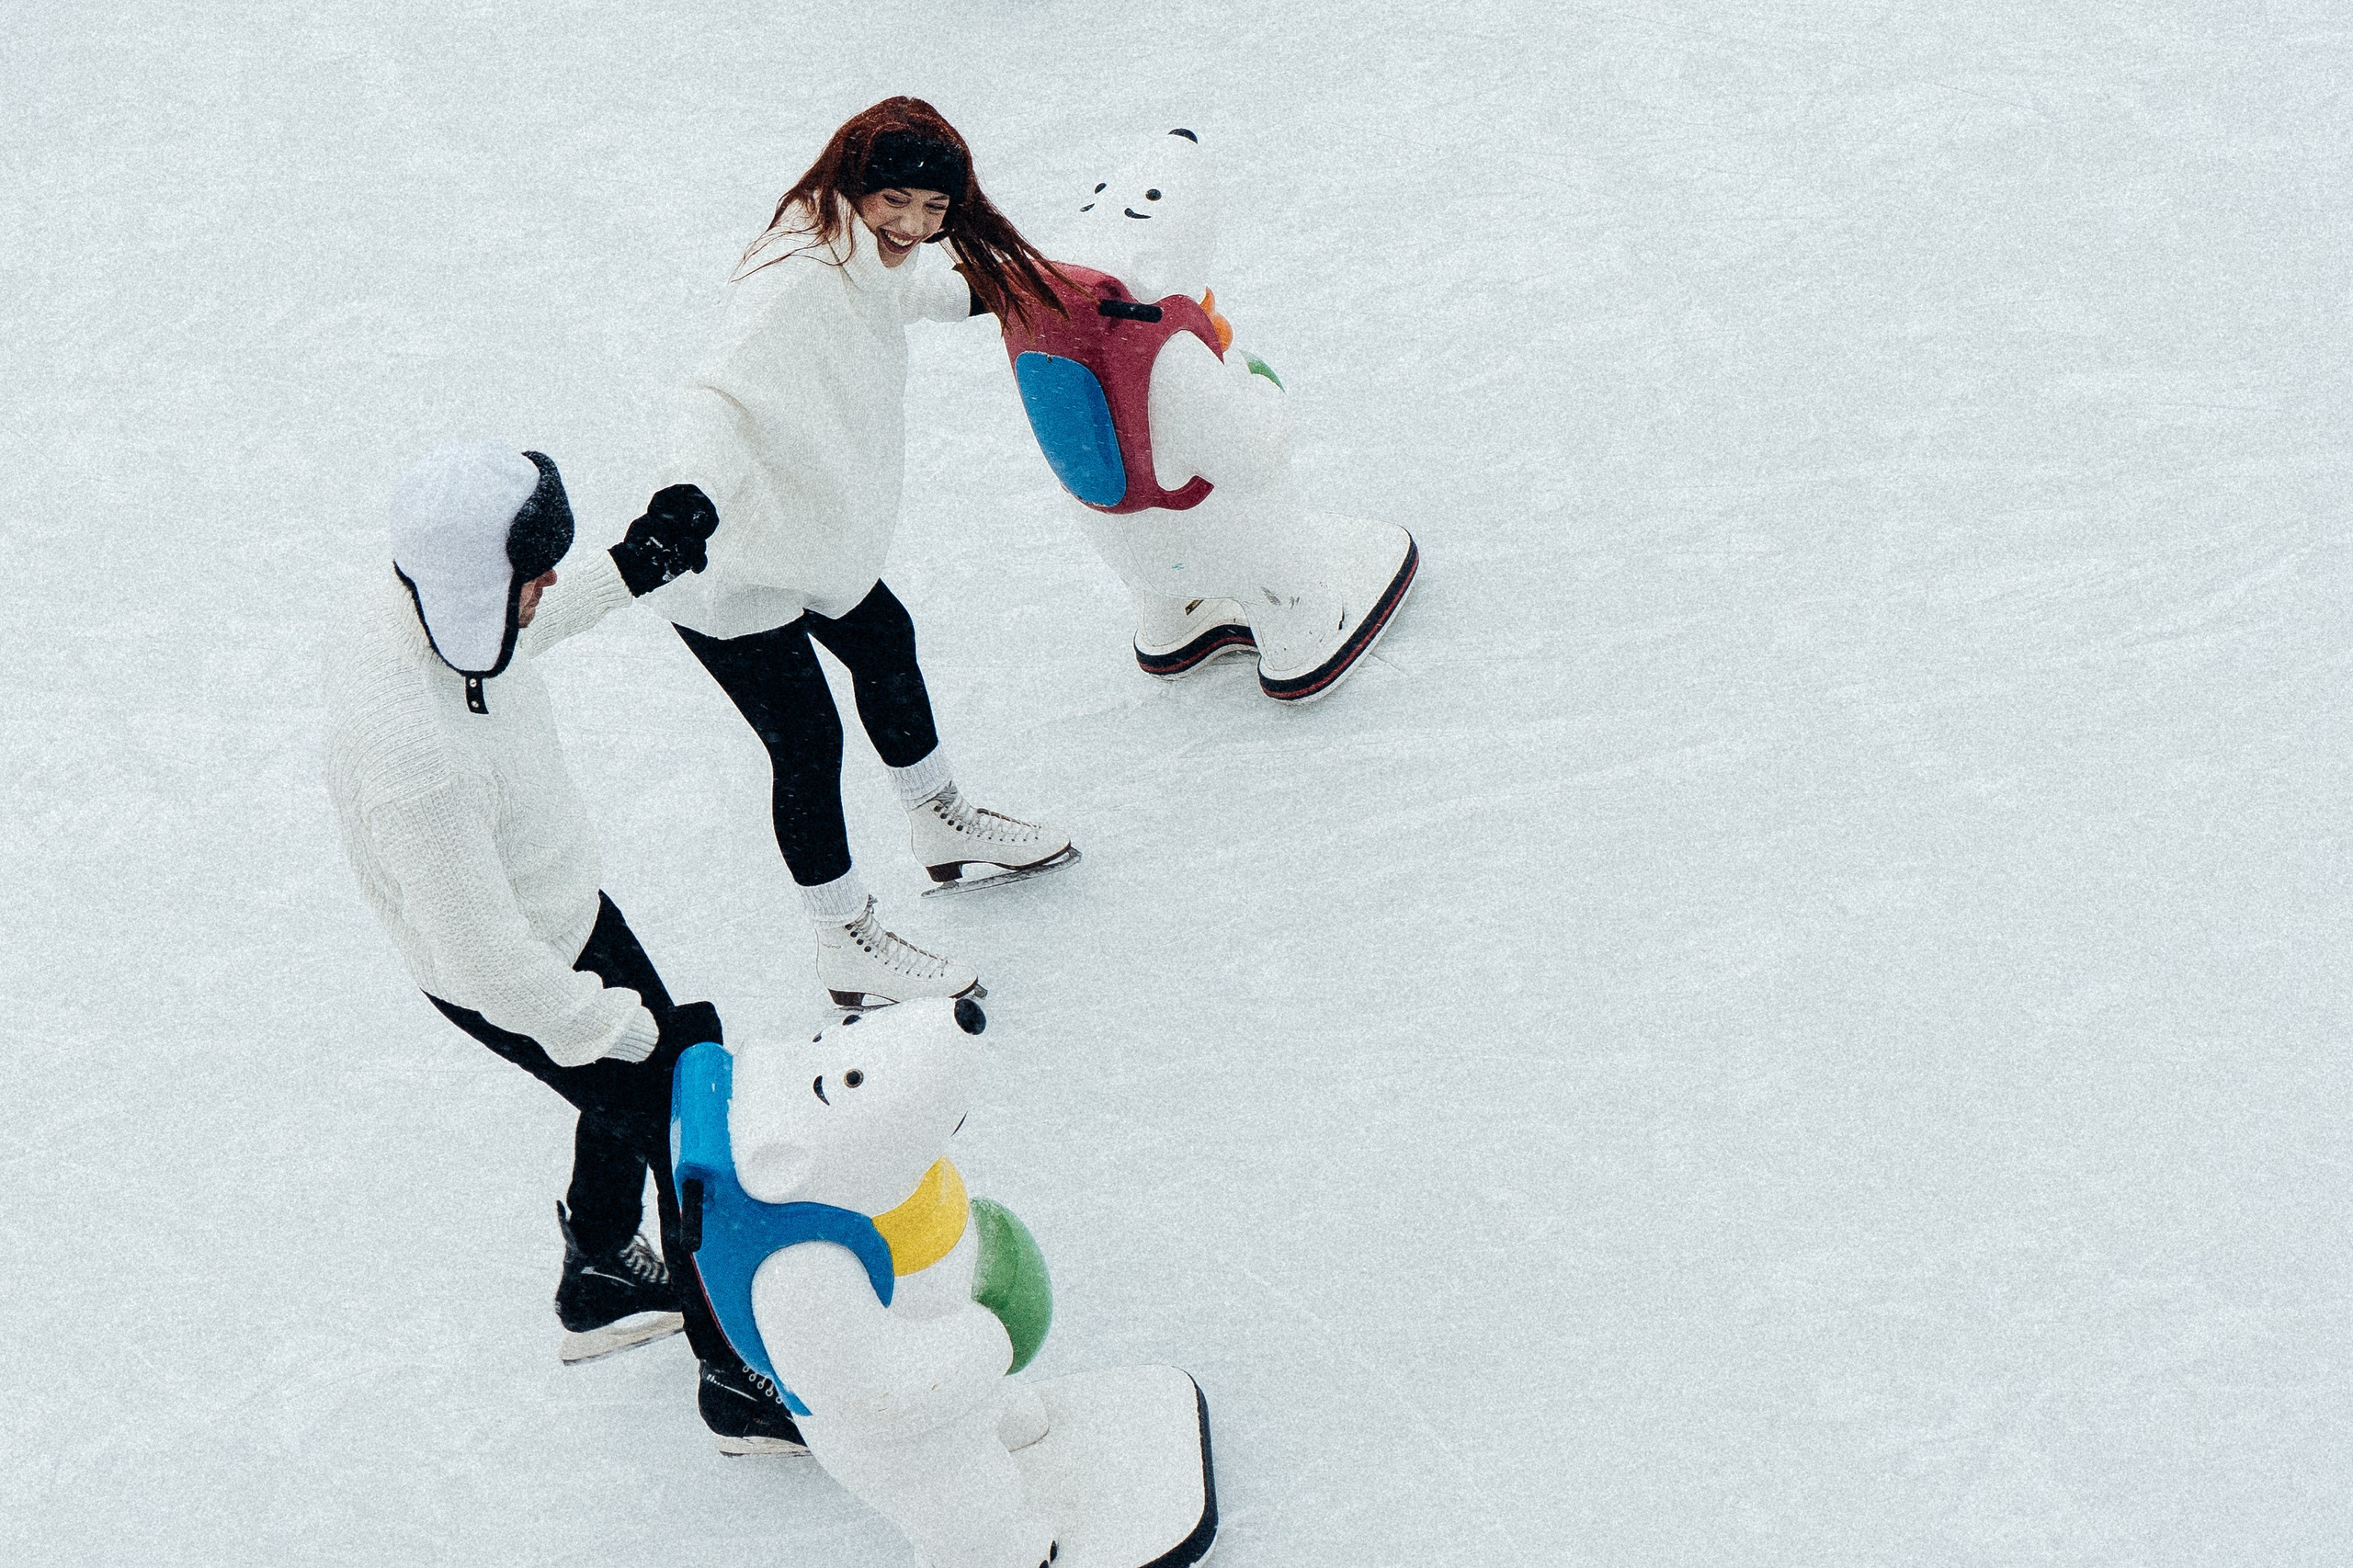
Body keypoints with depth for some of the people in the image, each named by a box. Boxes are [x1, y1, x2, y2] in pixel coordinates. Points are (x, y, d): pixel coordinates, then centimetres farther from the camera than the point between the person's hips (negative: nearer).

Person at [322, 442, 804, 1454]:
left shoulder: (422, 606, -16)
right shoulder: (411, 754, -43)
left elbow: (515, 634, 12)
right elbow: (490, 963, -35)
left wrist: (631, 568, 14)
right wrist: (644, 1033, -26)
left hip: (561, 910, 9)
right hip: (515, 985, -9)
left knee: (633, 1095, 29)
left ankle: (600, 1288, 55)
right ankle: (739, 1382, 27)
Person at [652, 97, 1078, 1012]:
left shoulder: (866, 254, -1)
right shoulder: (796, 285, -32)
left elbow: (907, 291, 25)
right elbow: (722, 398, -45)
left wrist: (979, 292, 42)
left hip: (810, 527, 11)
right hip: (727, 568, -10)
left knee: (885, 644, 27)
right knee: (806, 741, 1)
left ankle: (946, 830, 54)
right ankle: (851, 953, 20)